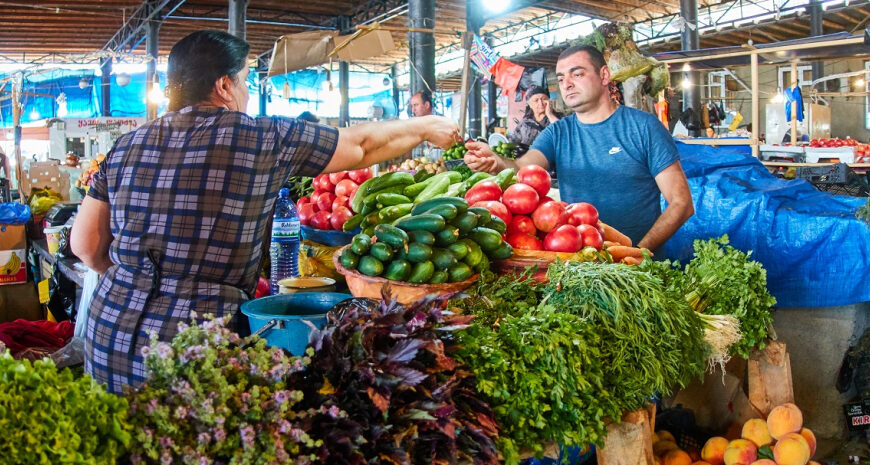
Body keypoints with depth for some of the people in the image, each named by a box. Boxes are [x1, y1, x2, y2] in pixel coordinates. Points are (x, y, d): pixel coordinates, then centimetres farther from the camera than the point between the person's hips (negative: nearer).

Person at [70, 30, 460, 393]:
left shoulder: (126, 146, 7)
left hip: (109, 330, 6)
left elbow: (86, 246, 10)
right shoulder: (263, 140, -6)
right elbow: (362, 145, 5)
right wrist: (426, 127, 22)